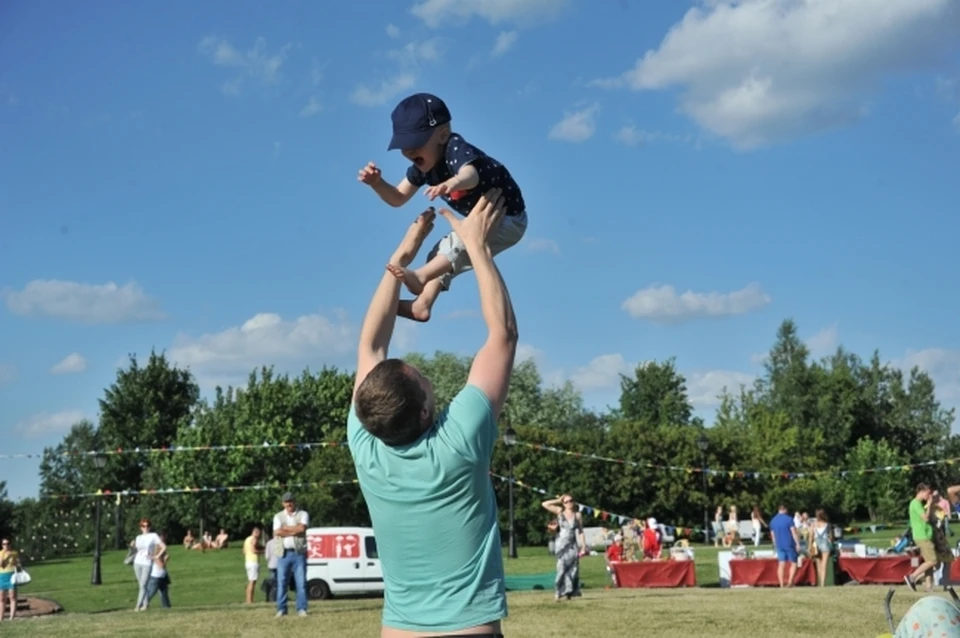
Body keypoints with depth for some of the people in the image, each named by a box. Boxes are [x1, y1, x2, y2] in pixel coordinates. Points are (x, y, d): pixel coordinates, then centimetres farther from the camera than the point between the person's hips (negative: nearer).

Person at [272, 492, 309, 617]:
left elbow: (302, 528, -11)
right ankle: (281, 609, 5)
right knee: (281, 582, 0)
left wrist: (286, 528, -3)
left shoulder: (303, 514, 9)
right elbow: (277, 532, -5)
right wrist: (295, 531, -6)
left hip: (299, 553, -1)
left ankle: (301, 609, -1)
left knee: (301, 582, -4)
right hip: (284, 553, 1)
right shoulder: (278, 516, 12)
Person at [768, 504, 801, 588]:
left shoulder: (773, 521, 9)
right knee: (794, 563, 5)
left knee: (781, 565, 5)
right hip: (789, 544, -5)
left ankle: (781, 584, 1)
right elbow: (794, 532, -13)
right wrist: (798, 543, -11)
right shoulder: (788, 519, -8)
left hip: (779, 546, 5)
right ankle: (790, 582, -9)